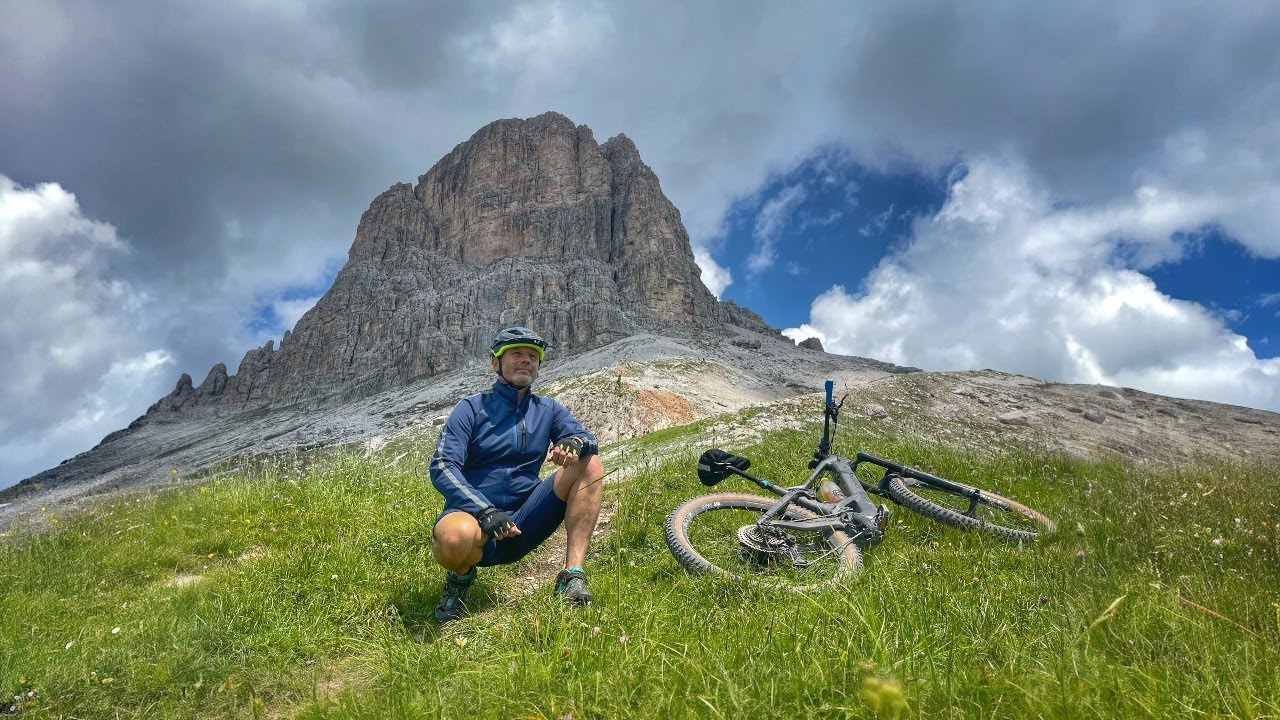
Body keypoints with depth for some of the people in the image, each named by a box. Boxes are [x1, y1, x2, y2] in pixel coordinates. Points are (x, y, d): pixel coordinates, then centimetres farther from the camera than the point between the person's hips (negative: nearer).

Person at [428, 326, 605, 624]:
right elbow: (442, 467, -13)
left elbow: (588, 440, -4)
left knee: (590, 465, -13)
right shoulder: (472, 408, -2)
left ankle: (572, 575, -17)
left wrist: (573, 443, -30)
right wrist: (485, 512, -27)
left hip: (522, 524, 4)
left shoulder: (548, 410, 9)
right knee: (455, 538, -40)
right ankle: (460, 575, -1)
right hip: (472, 513, -3)